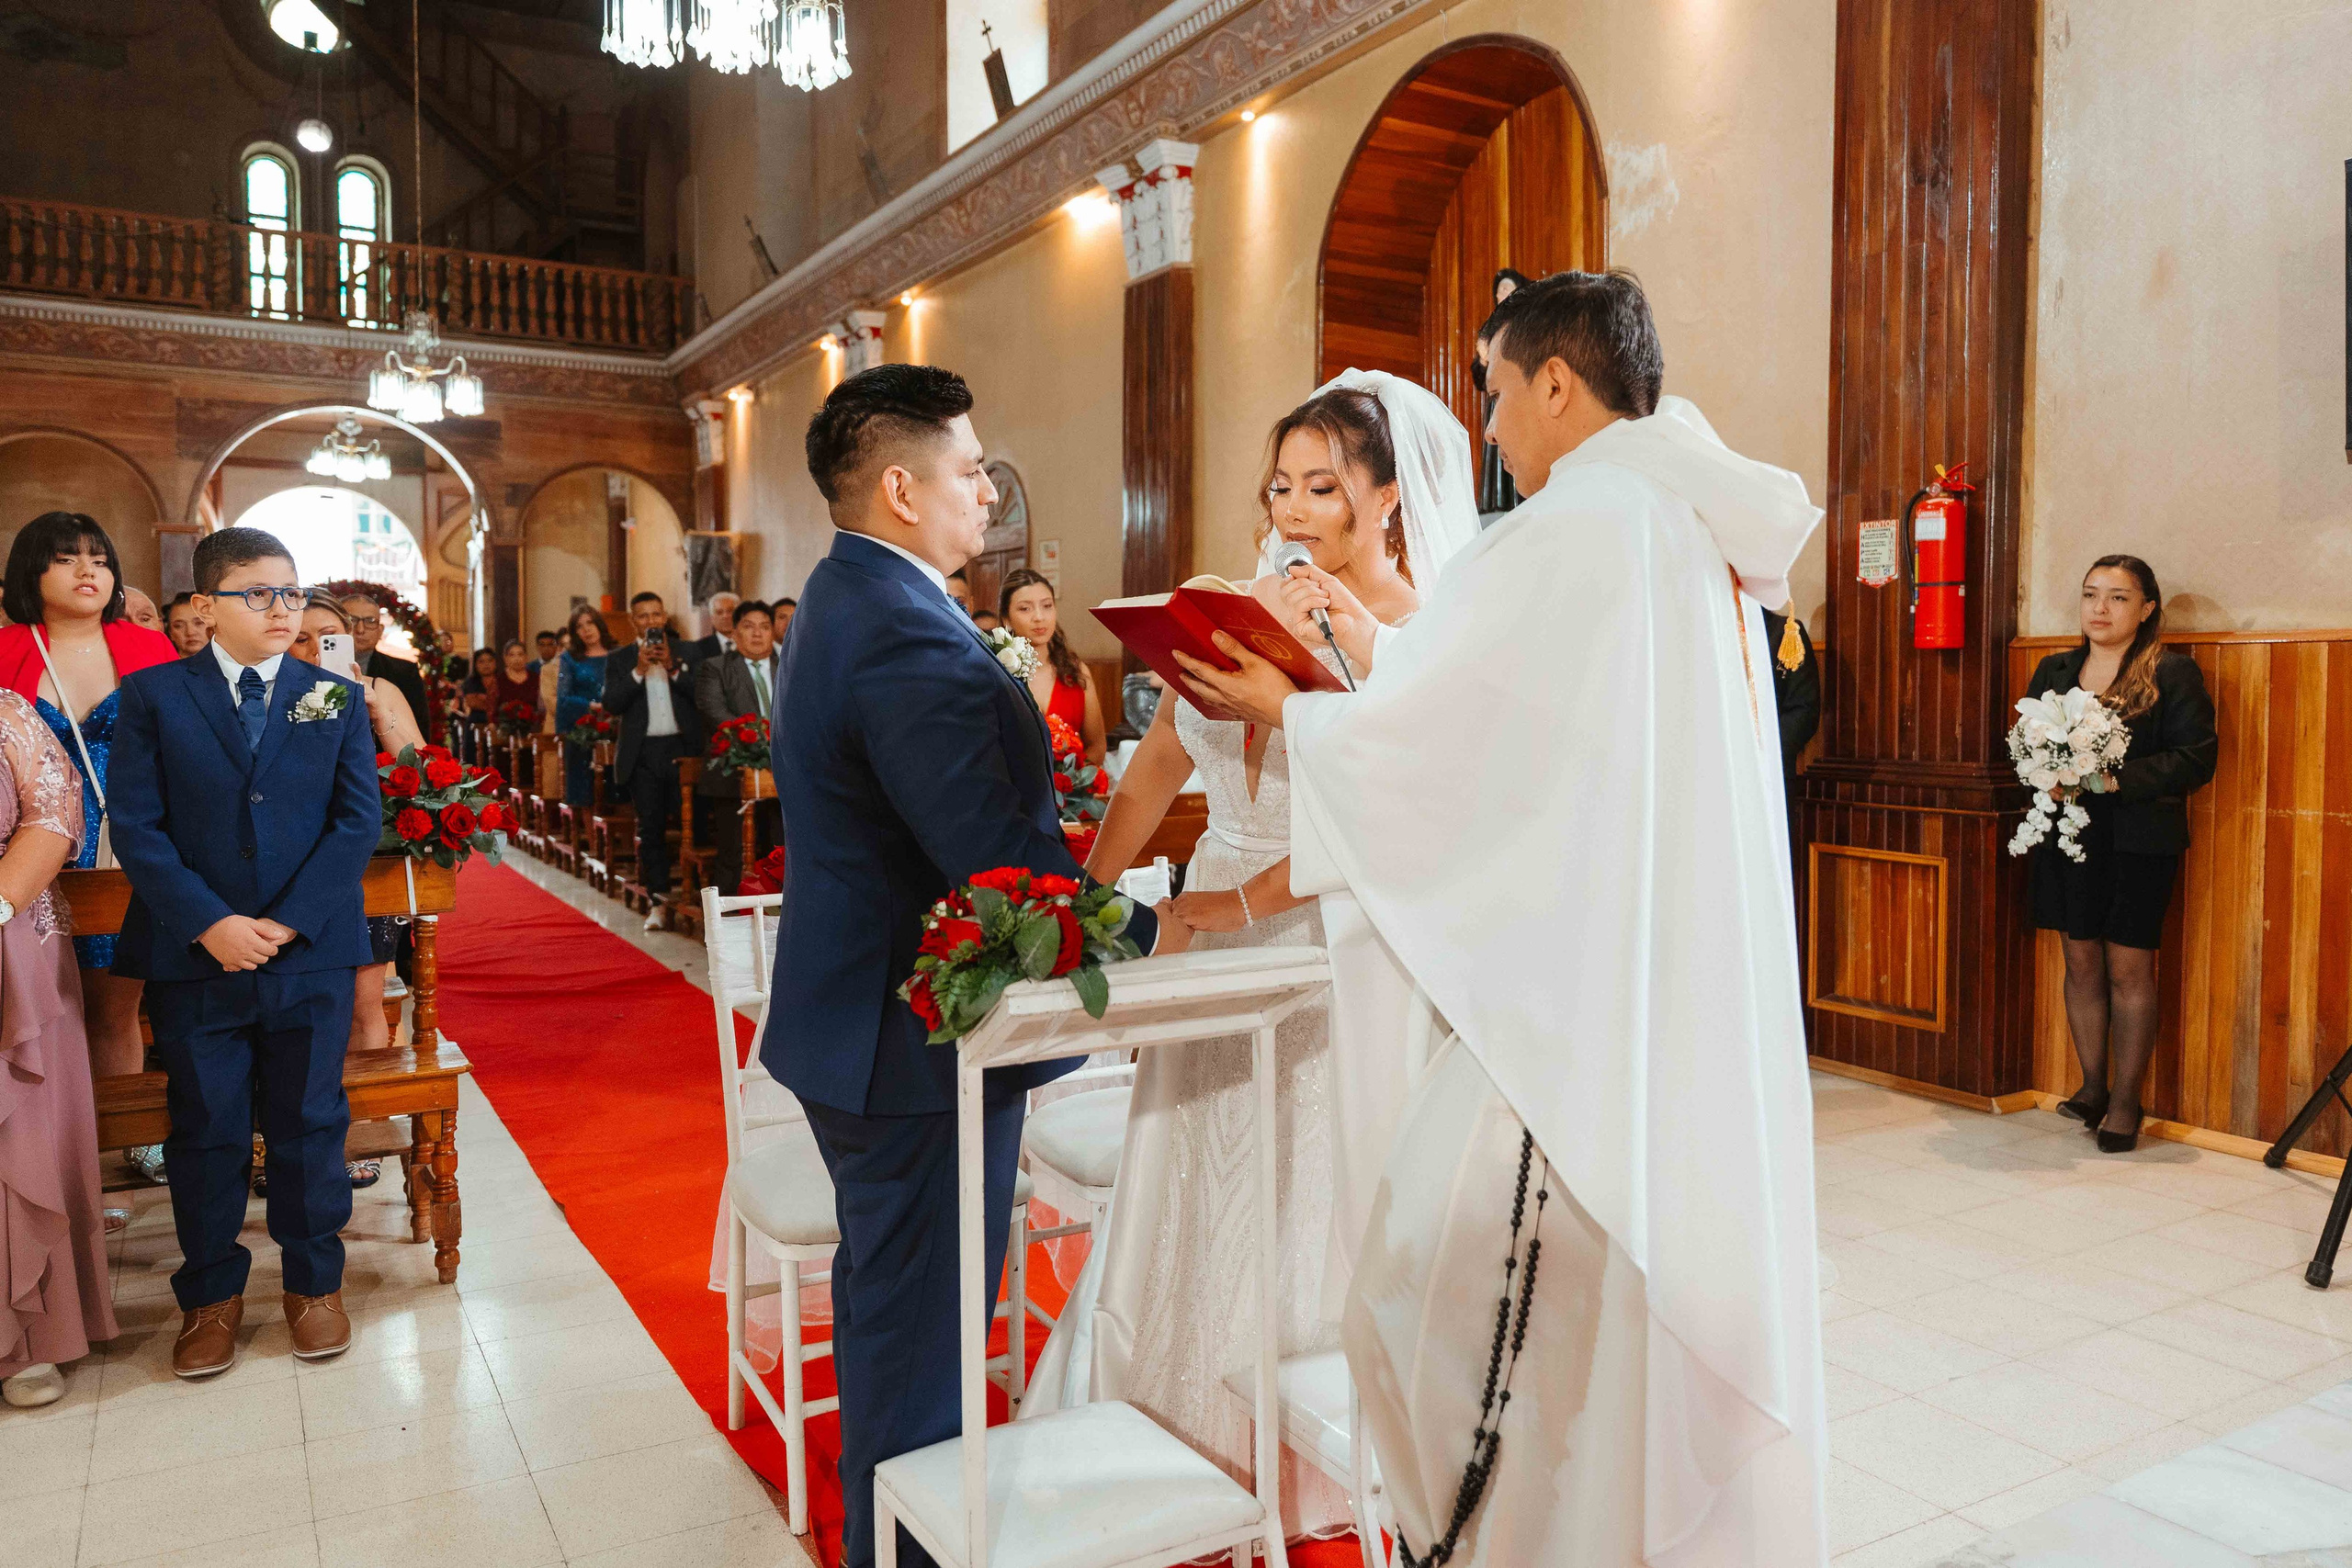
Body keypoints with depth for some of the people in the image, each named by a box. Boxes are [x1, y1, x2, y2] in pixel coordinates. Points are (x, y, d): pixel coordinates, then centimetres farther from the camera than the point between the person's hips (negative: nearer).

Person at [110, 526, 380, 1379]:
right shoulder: (153, 696, 3)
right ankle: (211, 1293, 25)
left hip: (310, 952, 1)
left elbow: (359, 820, -2)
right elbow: (136, 827, -4)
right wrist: (209, 924, -15)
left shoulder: (337, 699, 5)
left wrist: (288, 923, -12)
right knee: (204, 1131, 10)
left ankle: (313, 1283, 24)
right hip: (193, 957, 0)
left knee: (309, 1123, 8)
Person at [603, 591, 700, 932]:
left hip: (683, 748, 0)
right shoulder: (619, 658, 9)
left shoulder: (687, 652, 9)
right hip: (643, 754, 0)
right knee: (650, 828, -2)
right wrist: (639, 670, -11)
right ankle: (658, 900, -1)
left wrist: (673, 667, -12)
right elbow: (611, 704, -3)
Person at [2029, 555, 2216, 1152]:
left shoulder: (2174, 672, -2)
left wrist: (2118, 780, -19)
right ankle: (2093, 1085, 21)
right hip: (2068, 836, 4)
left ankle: (2126, 1101, 9)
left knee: (2128, 969, 0)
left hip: (2139, 841, -4)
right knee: (2082, 963, 9)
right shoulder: (2053, 671, 12)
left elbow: (2198, 757, -9)